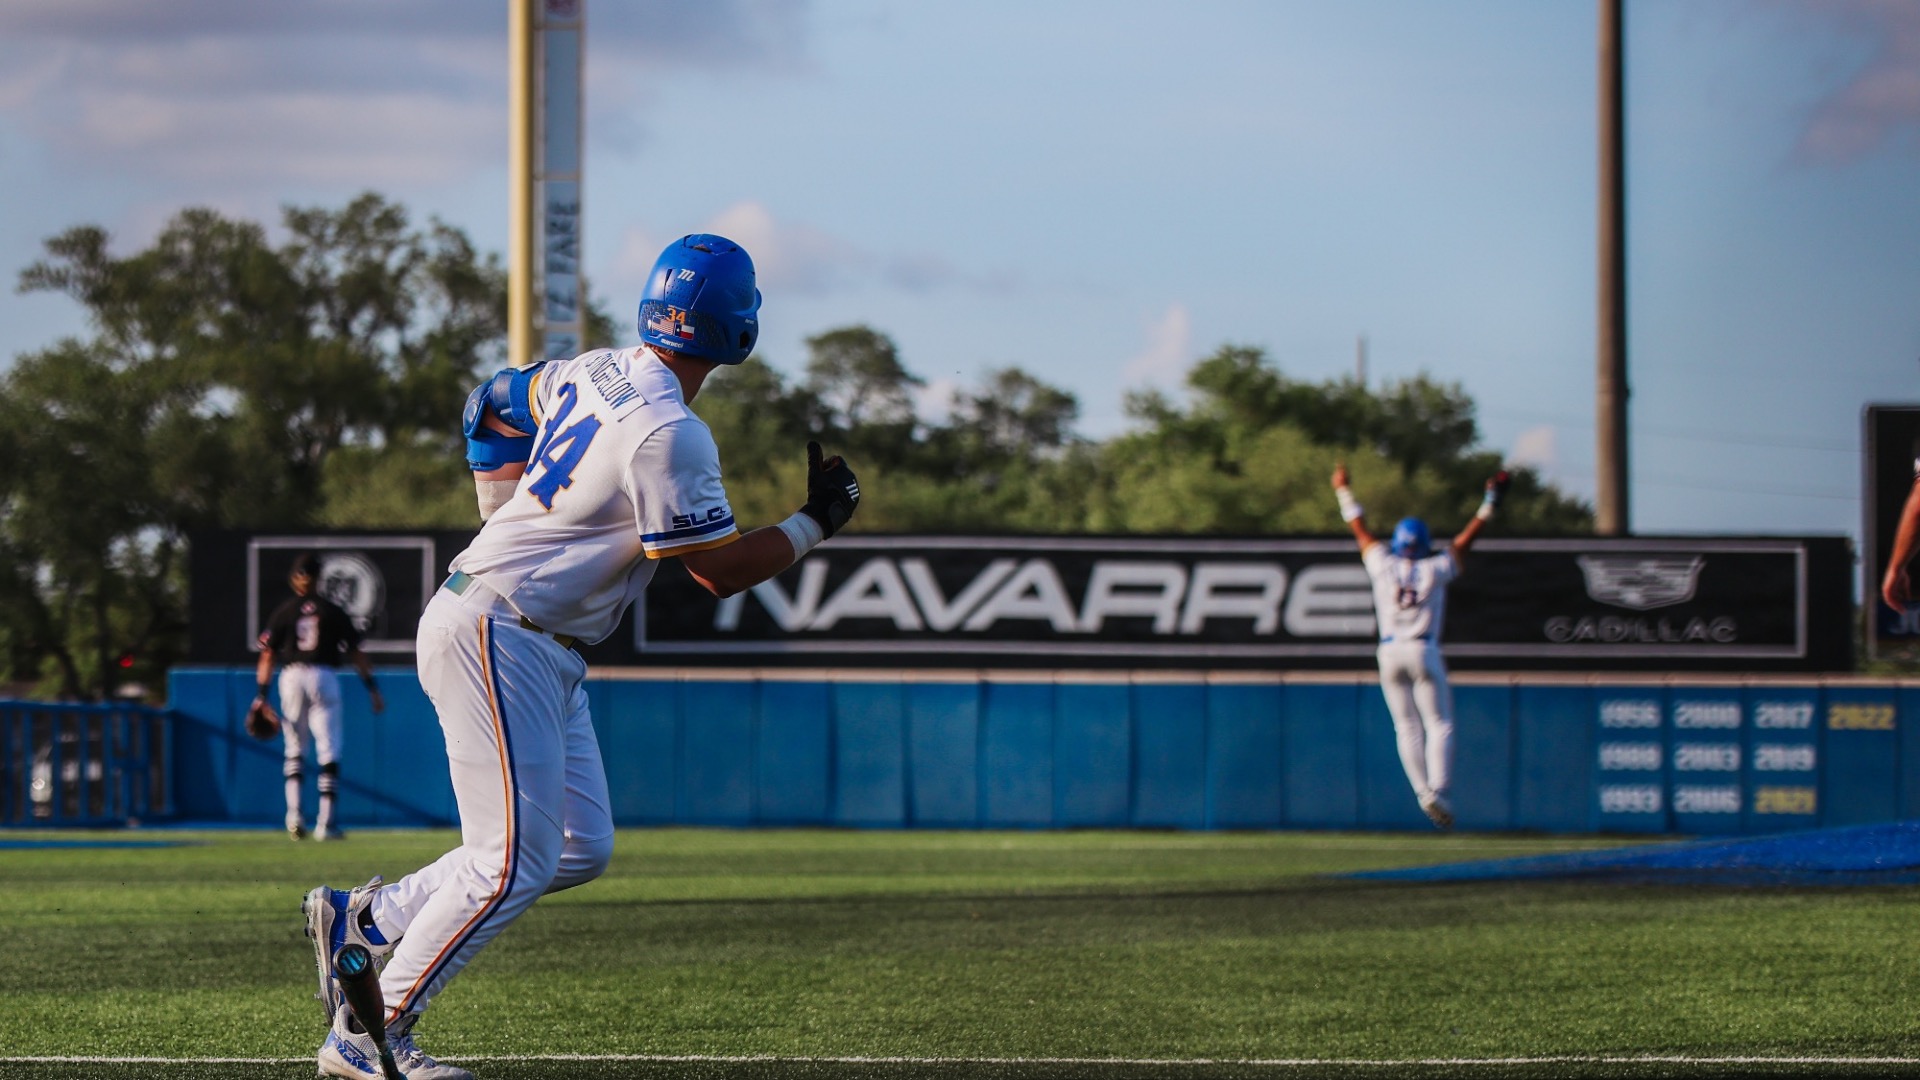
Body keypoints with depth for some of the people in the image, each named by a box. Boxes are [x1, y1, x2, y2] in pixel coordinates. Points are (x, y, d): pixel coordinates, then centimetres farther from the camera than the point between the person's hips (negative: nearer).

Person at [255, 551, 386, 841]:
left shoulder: (283, 613, 4)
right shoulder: (333, 612, 4)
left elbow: (267, 656, -1)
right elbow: (355, 653, 3)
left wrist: (262, 695, 0)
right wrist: (372, 688, 6)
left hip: (291, 678, 1)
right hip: (324, 677, -1)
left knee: (294, 748, 13)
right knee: (329, 751, 2)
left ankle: (294, 813, -5)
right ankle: (326, 822, -3)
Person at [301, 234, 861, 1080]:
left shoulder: (593, 375, 6)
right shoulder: (668, 435, -21)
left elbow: (492, 405, 23)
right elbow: (719, 571, -14)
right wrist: (815, 524, -1)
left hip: (544, 653, 10)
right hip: (497, 635, -10)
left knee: (580, 849, 10)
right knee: (513, 863, -10)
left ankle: (361, 918, 16)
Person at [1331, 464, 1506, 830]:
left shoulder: (1383, 566, 4)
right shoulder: (1435, 570, 0)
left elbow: (1360, 530, 14)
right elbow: (1466, 538, 6)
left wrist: (1343, 491, 25)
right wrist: (1490, 500, 14)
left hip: (1389, 652, 2)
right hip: (1424, 651, -2)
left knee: (1406, 727, 8)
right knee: (1439, 724, 2)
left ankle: (1423, 792, -3)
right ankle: (1438, 791, -15)